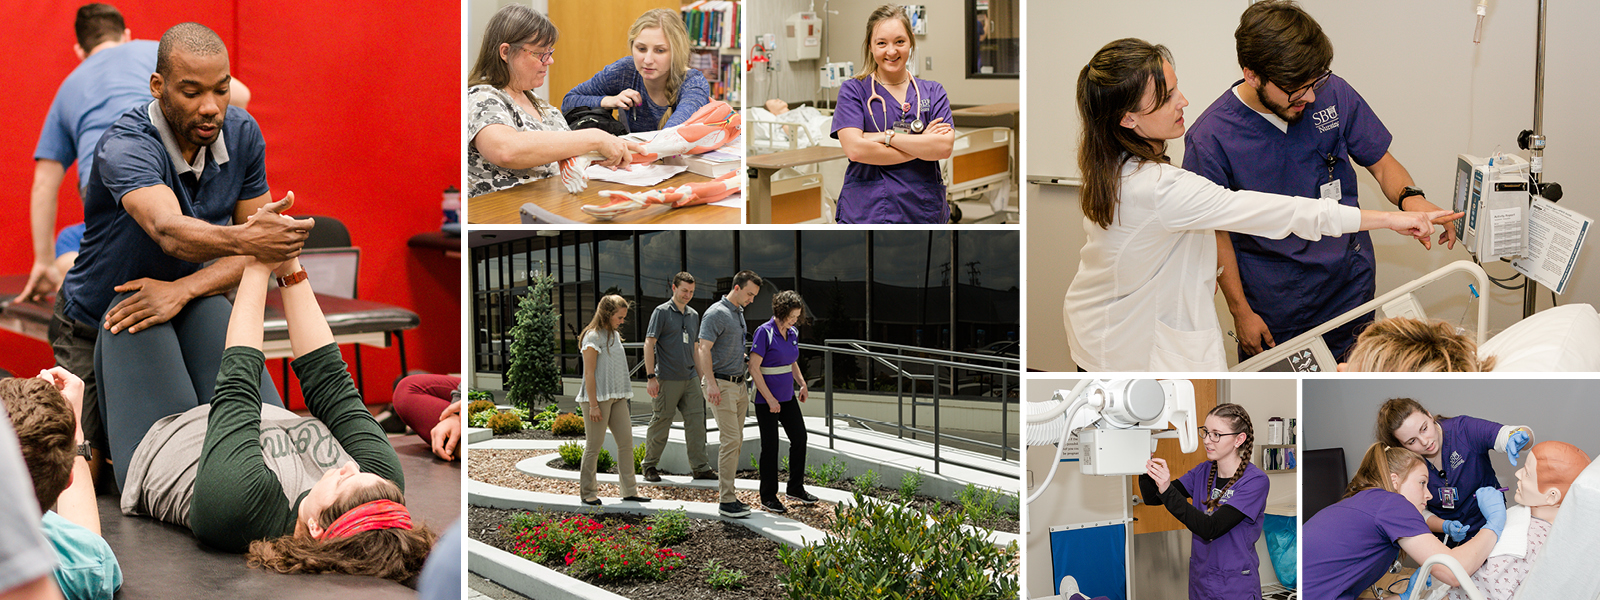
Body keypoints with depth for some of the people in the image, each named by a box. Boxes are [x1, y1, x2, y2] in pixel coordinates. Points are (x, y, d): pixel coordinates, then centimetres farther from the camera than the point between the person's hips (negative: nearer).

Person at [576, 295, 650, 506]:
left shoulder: (614, 335, 14)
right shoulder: (593, 337, -11)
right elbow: (589, 373, -14)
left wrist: (623, 396, 16)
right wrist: (593, 405, -17)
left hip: (617, 397, 8)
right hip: (598, 397, -8)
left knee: (626, 441, 4)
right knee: (594, 445, -1)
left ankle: (629, 490, 8)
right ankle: (587, 492, 8)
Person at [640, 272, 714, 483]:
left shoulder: (694, 315, 15)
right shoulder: (662, 312, -5)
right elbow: (649, 343, -9)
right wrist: (650, 377, -16)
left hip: (689, 379, 6)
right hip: (667, 379, -6)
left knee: (696, 421, 1)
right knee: (660, 422, 0)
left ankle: (700, 467, 4)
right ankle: (650, 466, 12)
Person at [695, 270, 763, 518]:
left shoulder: (739, 313, 16)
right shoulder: (716, 314, -13)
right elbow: (704, 349, -19)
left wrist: (748, 364, 21)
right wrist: (711, 384, -26)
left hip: (739, 384, 9)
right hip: (721, 384, -9)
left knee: (736, 441, 8)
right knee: (730, 440, -13)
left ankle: (726, 494, 14)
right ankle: (726, 501, -12)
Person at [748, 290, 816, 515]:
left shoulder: (792, 333, 6)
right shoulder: (764, 332, -16)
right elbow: (754, 368, -18)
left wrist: (802, 383, 5)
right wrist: (770, 399, -19)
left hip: (787, 397, 7)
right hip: (766, 398, -7)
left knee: (799, 437, 9)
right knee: (770, 445, -1)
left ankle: (795, 489, 23)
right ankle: (768, 497, 10)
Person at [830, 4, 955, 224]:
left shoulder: (933, 92, 11)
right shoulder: (853, 91, 4)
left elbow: (945, 147, -4)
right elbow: (854, 149, -11)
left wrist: (887, 137, -10)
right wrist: (921, 145, -7)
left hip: (924, 212, 2)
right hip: (865, 212, -2)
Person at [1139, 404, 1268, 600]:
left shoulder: (1255, 480, -17)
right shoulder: (1203, 472, 5)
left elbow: (1210, 529, -26)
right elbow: (1152, 498, 2)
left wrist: (1167, 491, -35)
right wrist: (1147, 466, -18)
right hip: (1199, 581, 6)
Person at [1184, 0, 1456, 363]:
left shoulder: (1333, 94, -9)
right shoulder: (1210, 139, -19)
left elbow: (1381, 163, 2)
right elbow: (1216, 233, -8)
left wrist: (1409, 197, -20)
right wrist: (1240, 312, -6)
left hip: (1352, 289, 3)